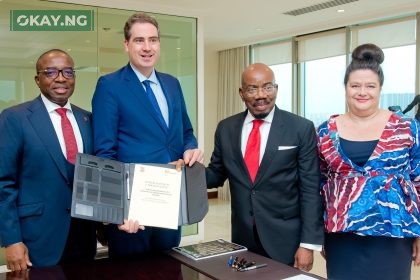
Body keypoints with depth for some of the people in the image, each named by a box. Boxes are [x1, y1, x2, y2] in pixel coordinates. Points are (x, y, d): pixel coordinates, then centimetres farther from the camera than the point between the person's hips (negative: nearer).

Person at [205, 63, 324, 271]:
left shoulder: (301, 128, -8)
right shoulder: (226, 128, 2)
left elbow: (310, 190, -8)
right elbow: (216, 174, 9)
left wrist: (308, 243, -11)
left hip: (285, 237, -3)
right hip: (242, 235, 3)